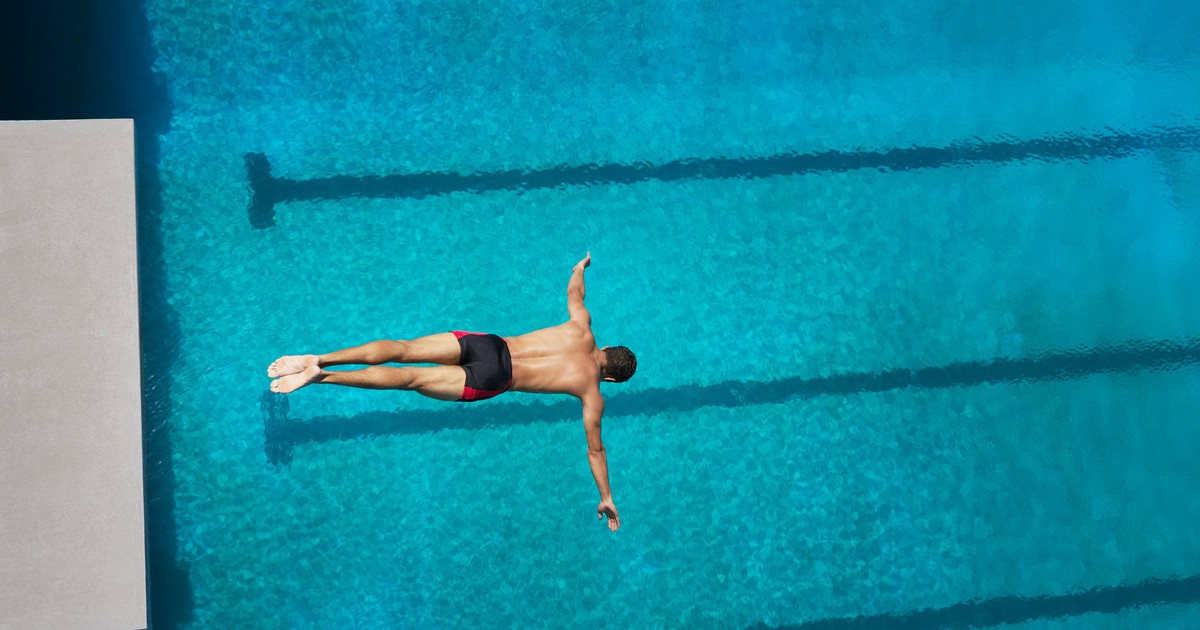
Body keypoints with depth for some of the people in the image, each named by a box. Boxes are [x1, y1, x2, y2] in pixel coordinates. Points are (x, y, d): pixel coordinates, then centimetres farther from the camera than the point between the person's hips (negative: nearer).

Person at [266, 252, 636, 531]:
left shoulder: (582, 329, 15)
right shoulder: (592, 393, 5)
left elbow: (574, 292, 34)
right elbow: (595, 449, 9)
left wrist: (580, 269, 58)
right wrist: (606, 498, 20)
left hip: (488, 343, 5)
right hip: (491, 381, -5)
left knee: (403, 349, -1)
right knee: (410, 379, -11)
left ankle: (318, 359, -12)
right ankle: (320, 378, -22)